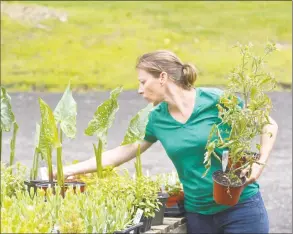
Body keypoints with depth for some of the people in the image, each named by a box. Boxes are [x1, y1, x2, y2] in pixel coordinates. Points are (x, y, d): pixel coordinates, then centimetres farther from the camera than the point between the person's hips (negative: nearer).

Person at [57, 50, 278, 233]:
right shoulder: (156, 120, 3)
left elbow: (269, 125, -3)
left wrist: (259, 164, -16)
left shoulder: (215, 101, -11)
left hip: (241, 207, -4)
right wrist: (71, 170, 10)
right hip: (198, 213, 4)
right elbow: (121, 153, 12)